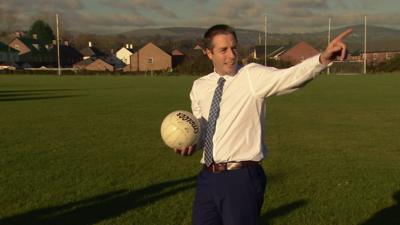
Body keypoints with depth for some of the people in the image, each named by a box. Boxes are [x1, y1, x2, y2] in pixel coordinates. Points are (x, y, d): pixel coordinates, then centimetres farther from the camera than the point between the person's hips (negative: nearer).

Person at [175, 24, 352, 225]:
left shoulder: (253, 76, -6)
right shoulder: (199, 87, 9)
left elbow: (291, 76, -24)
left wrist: (324, 58, -41)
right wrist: (191, 143, -1)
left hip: (242, 178, -4)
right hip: (208, 177, 5)